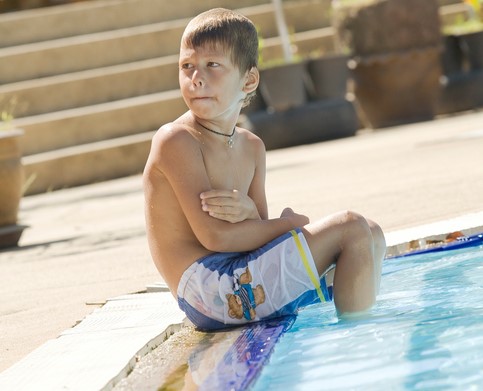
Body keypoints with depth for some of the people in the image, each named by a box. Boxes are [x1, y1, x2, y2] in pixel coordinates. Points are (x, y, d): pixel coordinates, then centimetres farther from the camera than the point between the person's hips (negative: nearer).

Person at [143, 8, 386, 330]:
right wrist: (289, 224, -6)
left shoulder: (251, 147, 14)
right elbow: (215, 235, -18)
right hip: (207, 289, -9)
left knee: (371, 235, 12)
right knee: (351, 229, -12)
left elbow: (258, 235, 11)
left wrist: (248, 212, -13)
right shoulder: (175, 141, -12)